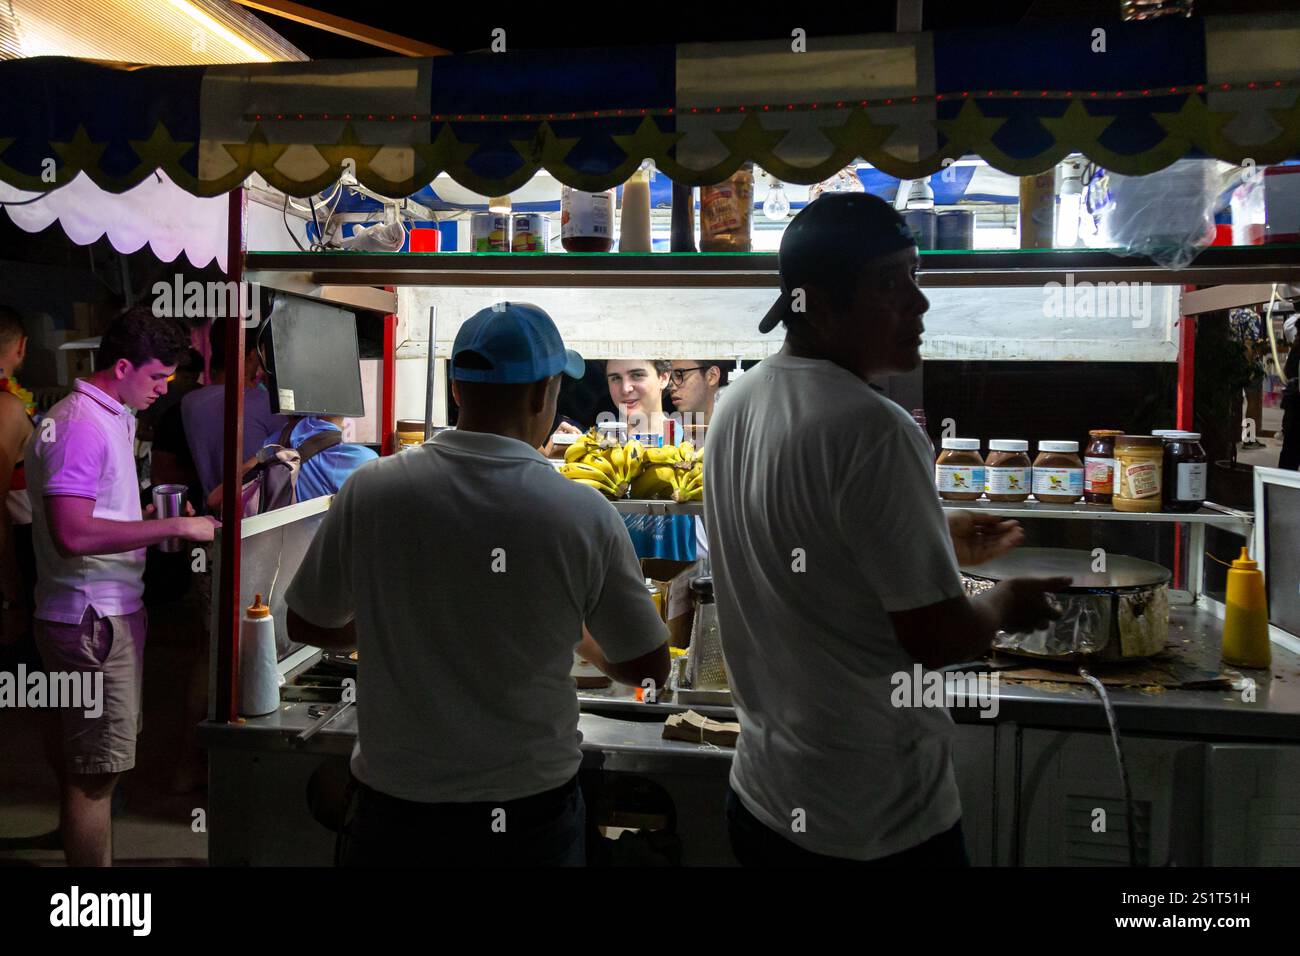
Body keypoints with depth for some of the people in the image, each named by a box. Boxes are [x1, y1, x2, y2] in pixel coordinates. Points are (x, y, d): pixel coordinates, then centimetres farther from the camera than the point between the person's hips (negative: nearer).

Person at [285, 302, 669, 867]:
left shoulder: (369, 492, -13)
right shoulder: (584, 514, -16)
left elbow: (307, 625, 2)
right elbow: (649, 666, -5)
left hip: (394, 812, 1)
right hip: (531, 816, 0)